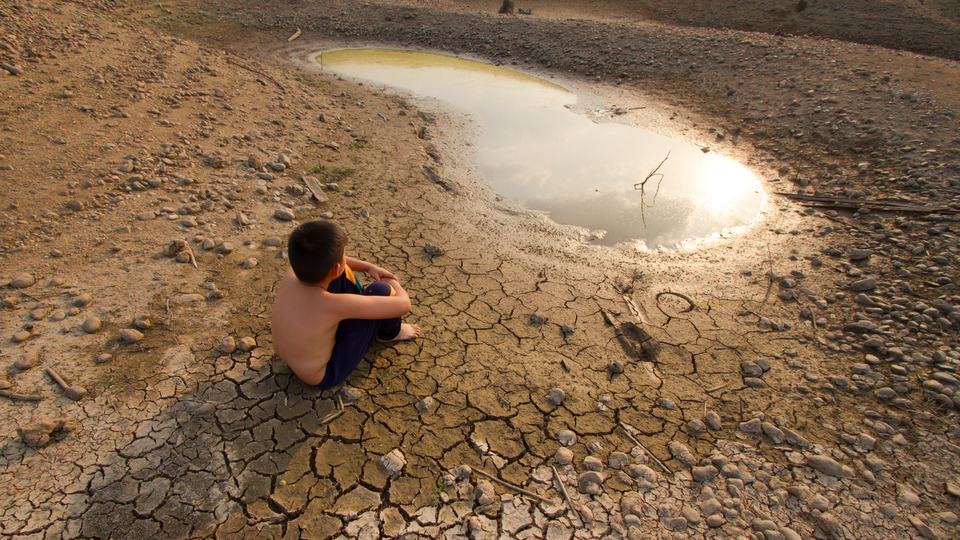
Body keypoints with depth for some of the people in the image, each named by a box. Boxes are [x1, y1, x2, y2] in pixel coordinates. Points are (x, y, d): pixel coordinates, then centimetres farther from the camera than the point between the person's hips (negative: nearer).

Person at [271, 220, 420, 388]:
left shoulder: (292, 272, -20)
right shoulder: (334, 305, -39)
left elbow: (325, 260, 6)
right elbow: (403, 305, -29)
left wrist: (369, 267, 2)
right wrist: (394, 285, -7)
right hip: (325, 376, -7)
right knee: (380, 290, -18)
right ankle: (388, 334, 15)